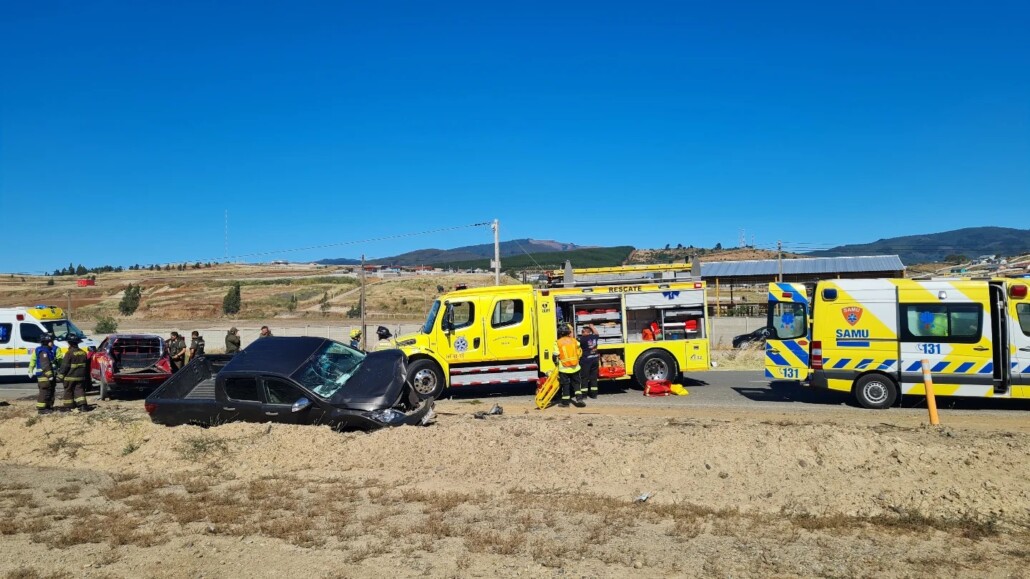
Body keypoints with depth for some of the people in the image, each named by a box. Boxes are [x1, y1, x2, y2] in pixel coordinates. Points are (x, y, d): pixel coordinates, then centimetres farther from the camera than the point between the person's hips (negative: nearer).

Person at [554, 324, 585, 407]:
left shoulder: (558, 343, -8)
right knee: (576, 383, 14)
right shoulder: (574, 341, 1)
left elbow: (556, 356, -8)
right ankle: (579, 399, 4)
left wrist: (557, 363, 11)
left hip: (564, 368, -2)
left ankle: (565, 402, 10)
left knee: (565, 385, 5)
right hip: (575, 367, 2)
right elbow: (579, 353, 8)